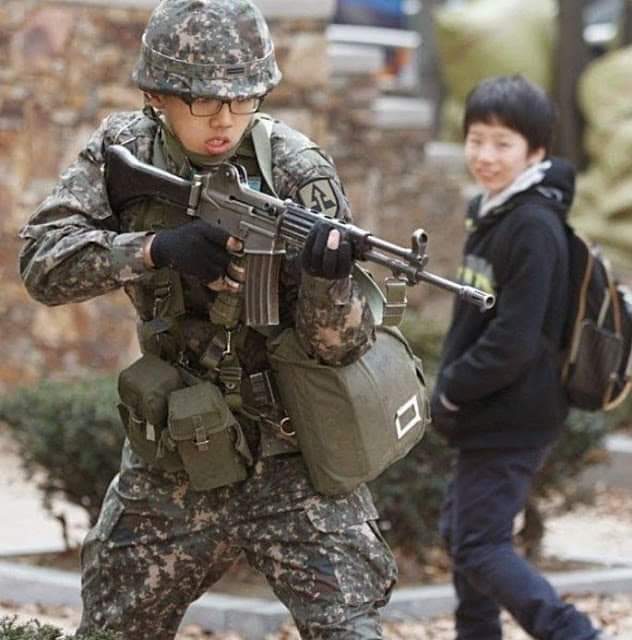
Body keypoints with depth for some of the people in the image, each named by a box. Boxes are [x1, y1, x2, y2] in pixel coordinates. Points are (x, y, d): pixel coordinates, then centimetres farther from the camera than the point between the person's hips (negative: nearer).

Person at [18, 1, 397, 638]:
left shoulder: (297, 171, -14)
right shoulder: (122, 149, -5)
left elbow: (338, 344, -18)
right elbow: (42, 261, -15)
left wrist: (328, 275, -40)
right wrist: (155, 247, -30)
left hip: (289, 459, -3)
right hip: (168, 461, 4)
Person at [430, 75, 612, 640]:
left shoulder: (533, 227, -21)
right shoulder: (487, 212, 8)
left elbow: (514, 341, -25)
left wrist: (451, 390, -14)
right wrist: (451, 387, 7)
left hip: (512, 418, -10)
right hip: (487, 416, 10)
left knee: (480, 546, -10)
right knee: (462, 532, 21)